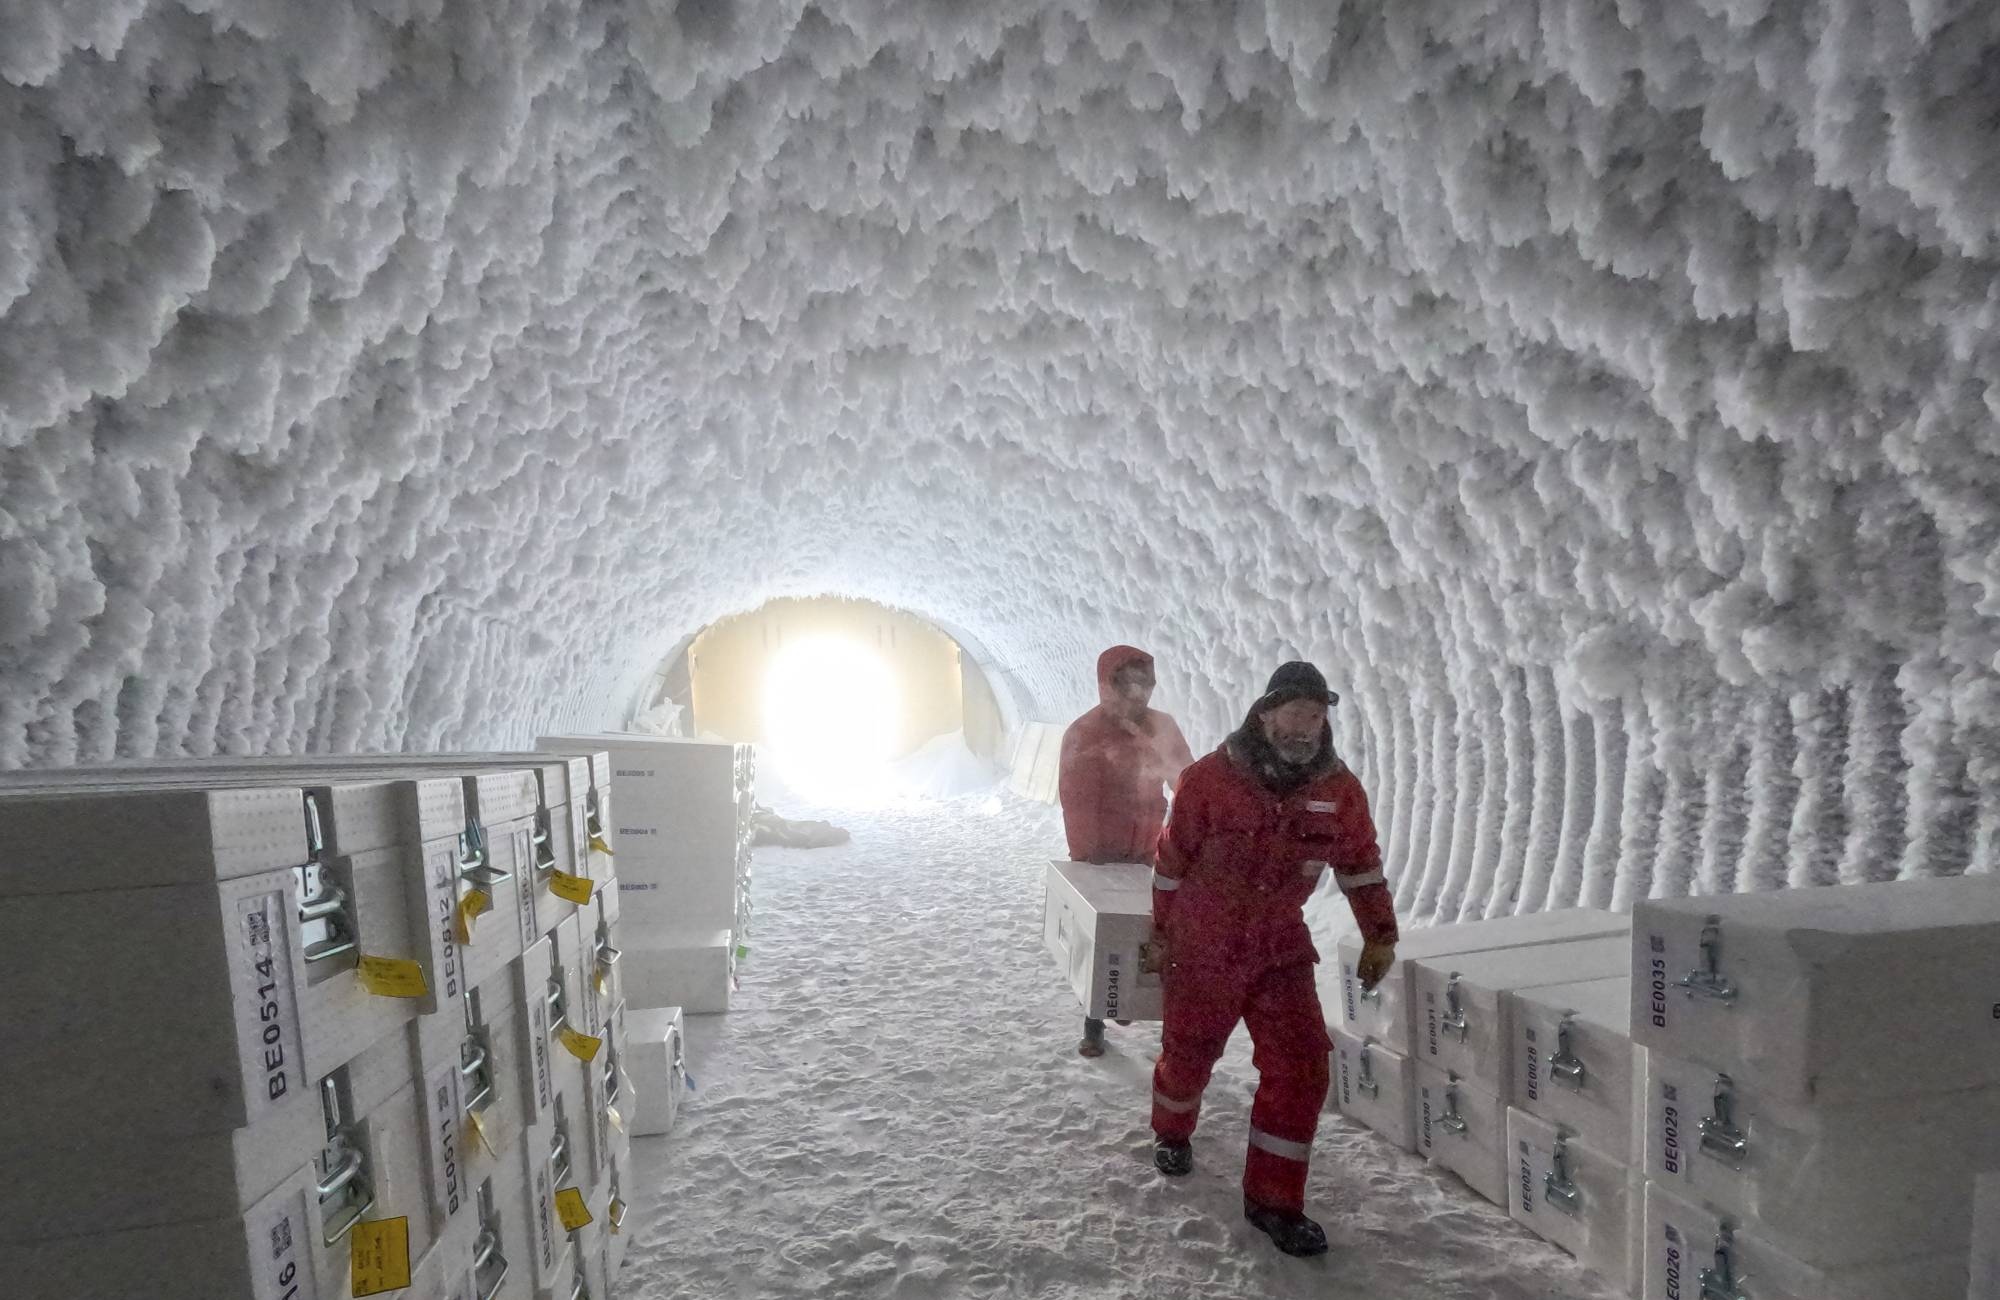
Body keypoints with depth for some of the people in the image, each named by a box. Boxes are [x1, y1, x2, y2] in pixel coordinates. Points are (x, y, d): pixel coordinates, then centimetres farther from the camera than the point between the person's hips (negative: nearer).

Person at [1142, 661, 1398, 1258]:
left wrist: (1380, 934, 10)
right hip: (1200, 948, -2)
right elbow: (1172, 862, -7)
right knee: (1188, 1054, 15)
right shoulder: (1209, 779, -19)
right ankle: (1172, 1133, 48)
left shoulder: (1338, 789, -8)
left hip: (1281, 950, 3)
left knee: (1301, 1067, -5)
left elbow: (1360, 863, 8)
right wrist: (1159, 933, 2)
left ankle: (1273, 1198, 14)